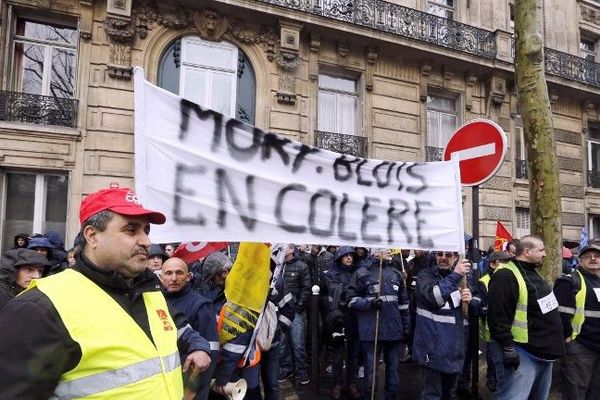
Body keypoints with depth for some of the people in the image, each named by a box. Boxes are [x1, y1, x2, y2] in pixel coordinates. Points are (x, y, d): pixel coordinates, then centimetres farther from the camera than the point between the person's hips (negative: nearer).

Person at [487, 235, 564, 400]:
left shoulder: (534, 272, 13)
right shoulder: (506, 276, -20)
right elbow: (498, 316, -26)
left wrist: (554, 342, 24)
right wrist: (507, 348, -26)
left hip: (543, 349, 10)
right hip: (521, 352, -10)